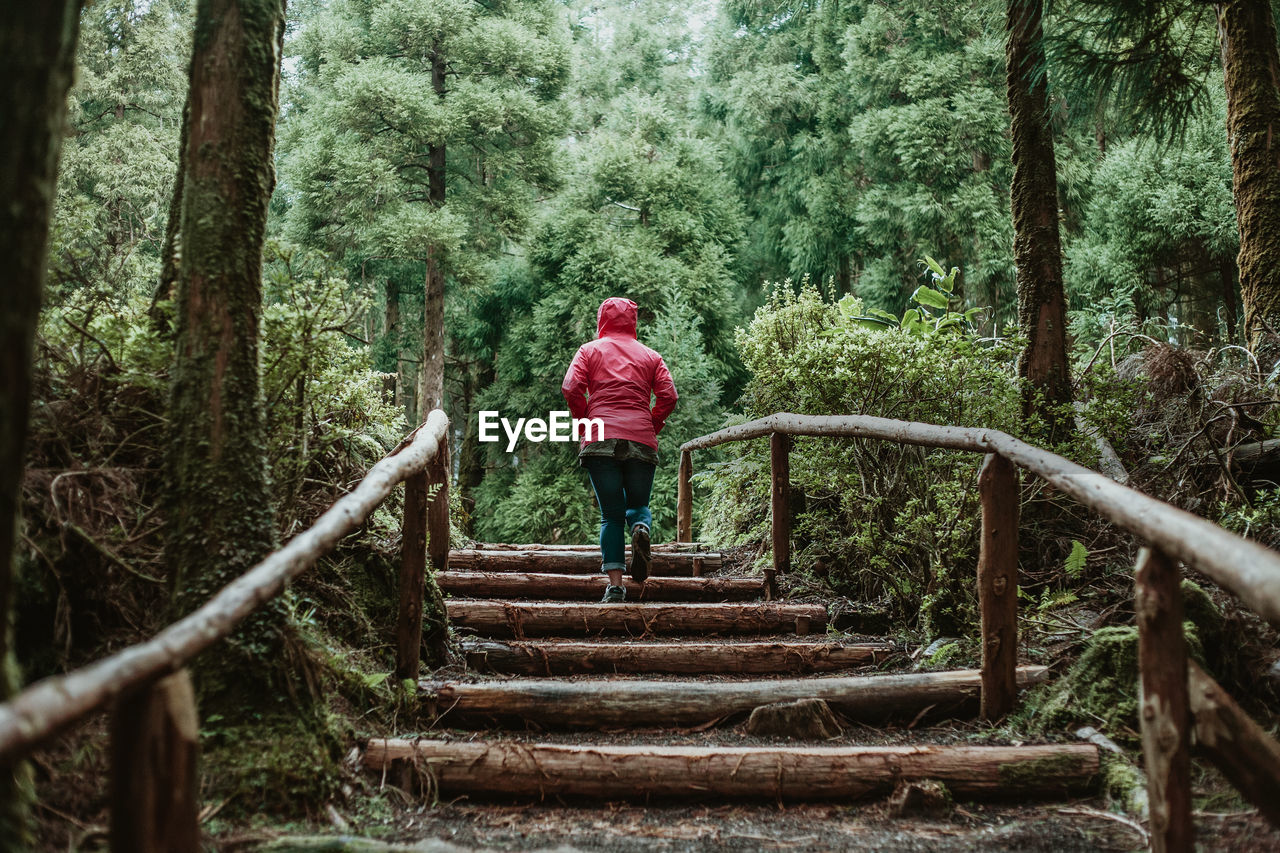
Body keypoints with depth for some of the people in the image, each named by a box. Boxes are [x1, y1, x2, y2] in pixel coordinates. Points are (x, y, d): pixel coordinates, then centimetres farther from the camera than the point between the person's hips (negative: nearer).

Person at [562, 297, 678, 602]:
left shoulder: (589, 350, 12)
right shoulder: (650, 356, 16)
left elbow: (570, 388, -3)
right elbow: (668, 396, 2)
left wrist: (585, 422, 10)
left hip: (600, 440, -1)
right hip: (641, 441, 1)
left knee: (611, 515, 5)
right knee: (638, 505, 15)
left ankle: (615, 584, -7)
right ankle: (641, 529, -21)